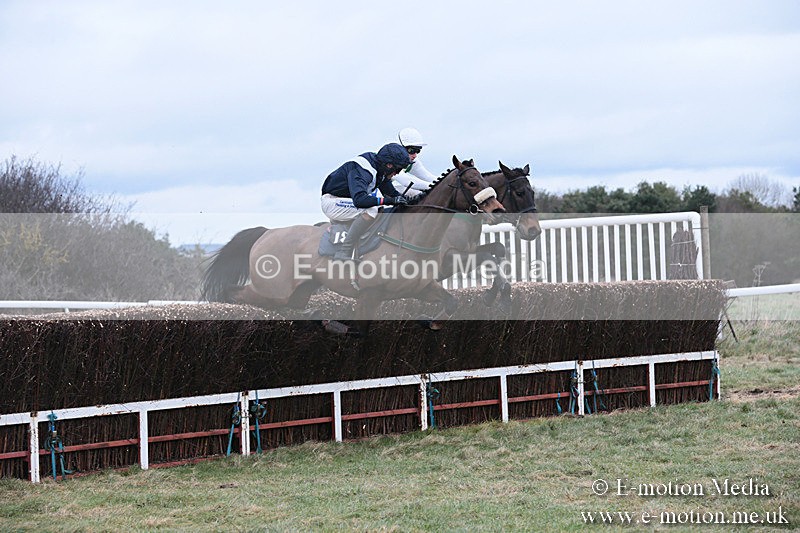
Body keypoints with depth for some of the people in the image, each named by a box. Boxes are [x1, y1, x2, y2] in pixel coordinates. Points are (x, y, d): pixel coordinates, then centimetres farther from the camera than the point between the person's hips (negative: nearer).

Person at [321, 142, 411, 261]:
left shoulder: (381, 171, 2)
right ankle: (343, 254, -31)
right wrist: (387, 200, -40)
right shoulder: (360, 171, -28)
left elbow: (391, 193, 13)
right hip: (332, 201, -10)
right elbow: (359, 200, -41)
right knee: (370, 210, -31)